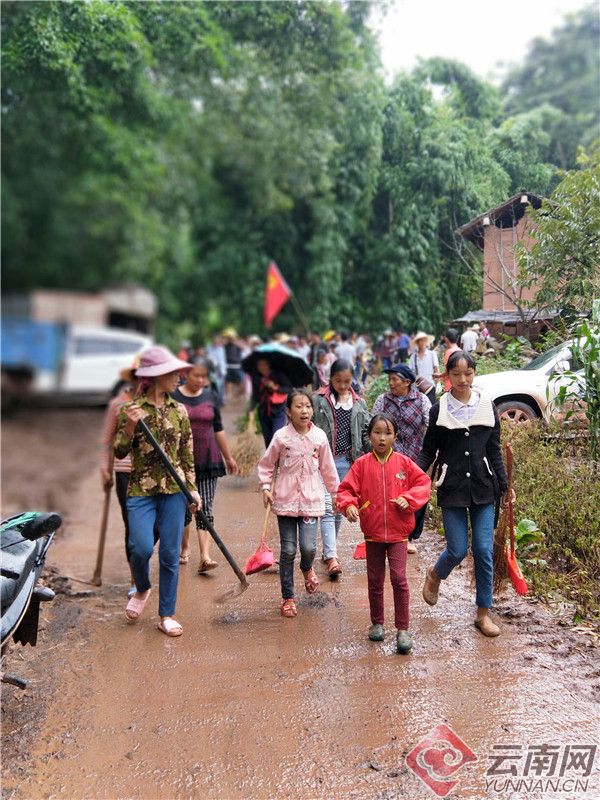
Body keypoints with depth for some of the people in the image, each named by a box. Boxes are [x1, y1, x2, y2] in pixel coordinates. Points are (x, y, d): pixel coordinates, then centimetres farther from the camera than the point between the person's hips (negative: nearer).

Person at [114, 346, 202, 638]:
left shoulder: (179, 411, 6)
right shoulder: (130, 410, -1)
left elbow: (187, 454, 10)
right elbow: (119, 452, -3)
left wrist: (193, 488, 6)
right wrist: (130, 426, -19)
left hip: (174, 490, 2)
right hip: (141, 490, -2)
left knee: (170, 554, 3)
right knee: (142, 548, -13)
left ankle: (166, 615, 17)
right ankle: (142, 589, 21)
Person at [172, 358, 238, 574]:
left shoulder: (211, 396, 7)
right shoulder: (174, 396, -3)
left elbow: (218, 428, 14)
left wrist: (228, 457, 18)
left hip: (208, 459, 2)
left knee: (205, 507, -4)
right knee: (183, 506, 8)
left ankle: (205, 557, -7)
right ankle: (185, 548, 30)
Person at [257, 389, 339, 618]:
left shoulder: (319, 436, 1)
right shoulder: (281, 436, -5)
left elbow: (327, 467, 12)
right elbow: (266, 464, 6)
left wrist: (335, 492, 18)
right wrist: (265, 487, -4)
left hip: (311, 498, 1)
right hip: (285, 499, -1)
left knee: (308, 547, -9)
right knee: (288, 550, 3)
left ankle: (307, 569, 29)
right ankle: (287, 597, 20)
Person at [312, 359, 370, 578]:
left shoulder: (359, 403, 9)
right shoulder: (318, 400, -1)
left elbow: (366, 433, 12)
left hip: (347, 461, 4)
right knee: (327, 509, -10)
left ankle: (328, 549, 28)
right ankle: (331, 557, -14)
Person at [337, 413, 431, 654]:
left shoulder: (403, 463, -1)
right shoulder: (361, 464, -2)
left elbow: (424, 483, 3)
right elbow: (346, 488, -2)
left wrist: (408, 499, -13)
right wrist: (348, 505, -22)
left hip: (398, 532, -1)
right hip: (372, 532, 1)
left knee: (399, 578, -8)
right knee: (375, 580, 12)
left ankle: (403, 629, 4)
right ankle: (377, 623, 30)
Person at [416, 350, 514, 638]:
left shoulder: (487, 407, 4)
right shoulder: (439, 409, 0)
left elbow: (494, 451, 10)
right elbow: (429, 451, 2)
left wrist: (504, 485, 8)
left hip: (483, 487, 2)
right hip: (451, 487, -2)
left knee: (484, 550, 1)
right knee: (457, 550, -2)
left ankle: (483, 613, 16)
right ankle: (435, 575, 33)